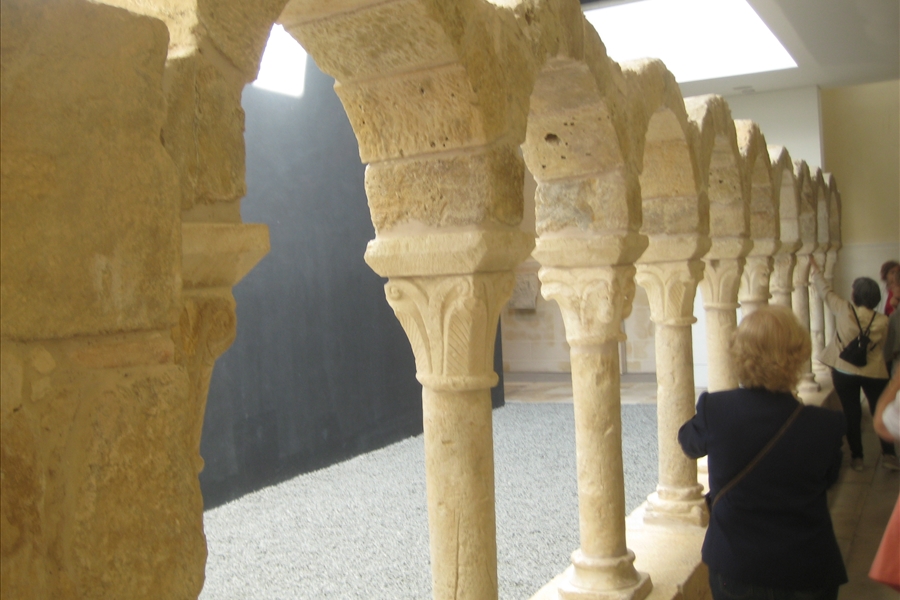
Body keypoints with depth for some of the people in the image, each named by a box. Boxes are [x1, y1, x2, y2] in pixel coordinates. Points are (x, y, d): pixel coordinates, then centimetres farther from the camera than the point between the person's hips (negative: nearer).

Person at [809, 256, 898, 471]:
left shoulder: (843, 310, -13)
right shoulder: (882, 320, -10)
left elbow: (825, 292, 1)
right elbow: (881, 346, 1)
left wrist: (815, 270, 13)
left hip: (844, 372, 0)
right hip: (874, 373, 1)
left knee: (852, 415, 7)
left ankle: (857, 457, 13)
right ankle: (888, 455, 13)